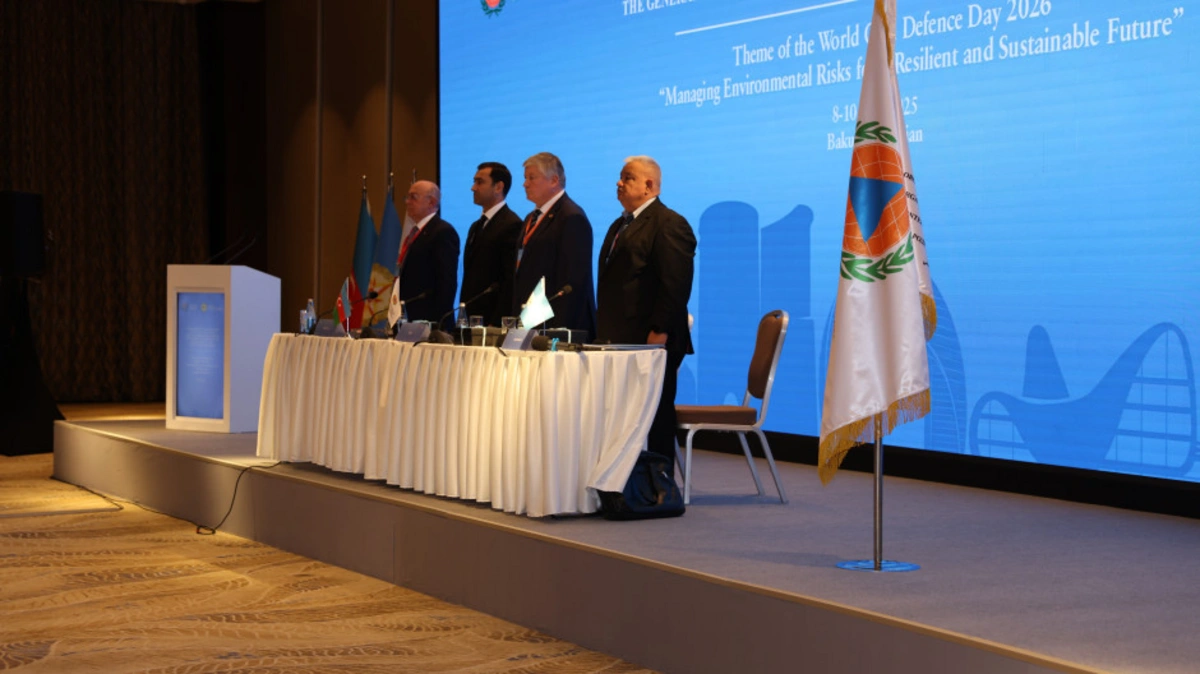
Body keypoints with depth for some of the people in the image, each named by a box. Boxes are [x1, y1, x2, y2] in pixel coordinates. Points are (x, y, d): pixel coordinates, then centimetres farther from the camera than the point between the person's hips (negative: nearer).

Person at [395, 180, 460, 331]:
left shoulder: (443, 232, -11)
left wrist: (439, 323, -21)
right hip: (410, 319, 9)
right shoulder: (414, 232, 18)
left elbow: (447, 282, -17)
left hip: (429, 320, -9)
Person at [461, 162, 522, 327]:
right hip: (473, 319, 8)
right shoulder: (477, 226, 19)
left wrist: (495, 323, -19)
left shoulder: (512, 225, -11)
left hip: (496, 324, -8)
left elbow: (511, 281, -16)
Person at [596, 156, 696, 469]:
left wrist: (659, 332, -21)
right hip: (621, 339, 9)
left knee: (656, 419, -3)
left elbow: (675, 285, -18)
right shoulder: (621, 225, 21)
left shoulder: (669, 224, -10)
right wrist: (604, 331, 18)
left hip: (652, 342, -9)